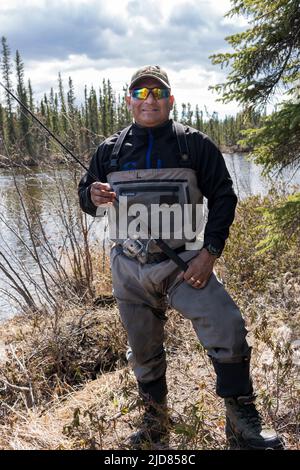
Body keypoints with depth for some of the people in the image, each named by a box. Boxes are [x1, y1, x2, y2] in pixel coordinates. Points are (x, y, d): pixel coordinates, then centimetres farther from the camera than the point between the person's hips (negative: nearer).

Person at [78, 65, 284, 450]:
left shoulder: (194, 144, 0)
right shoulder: (110, 150, 7)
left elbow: (223, 196, 0)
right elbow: (86, 199, 15)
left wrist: (210, 252, -12)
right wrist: (93, 195, -11)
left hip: (183, 262, -2)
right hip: (128, 268, 3)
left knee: (227, 328, -20)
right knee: (143, 352, 14)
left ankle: (243, 427, 0)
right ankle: (155, 424, 38)